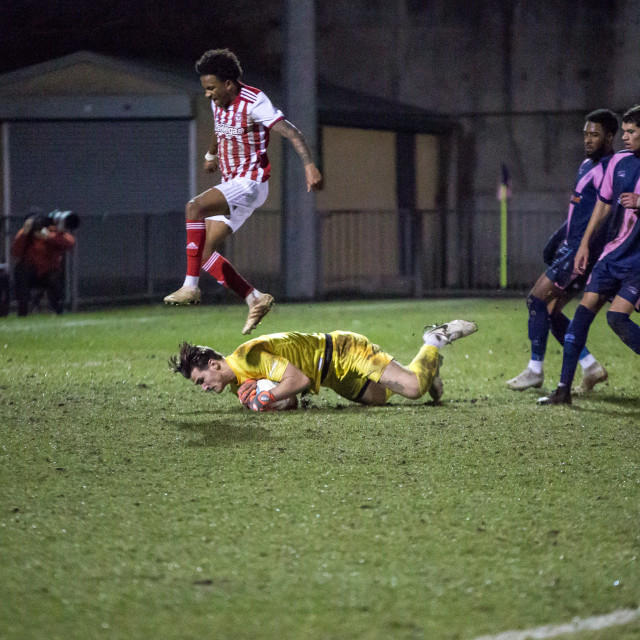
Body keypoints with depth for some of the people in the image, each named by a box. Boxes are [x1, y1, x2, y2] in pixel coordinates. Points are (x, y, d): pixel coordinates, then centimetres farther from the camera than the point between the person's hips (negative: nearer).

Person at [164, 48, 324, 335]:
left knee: (195, 207, -31)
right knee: (203, 253, 2)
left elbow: (291, 132, -23)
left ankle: (191, 287, -32)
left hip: (250, 183, -9)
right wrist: (211, 154, 49)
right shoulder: (219, 103, 8)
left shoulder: (254, 102, -17)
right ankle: (256, 299, 8)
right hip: (230, 184, 9)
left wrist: (309, 165, -35)